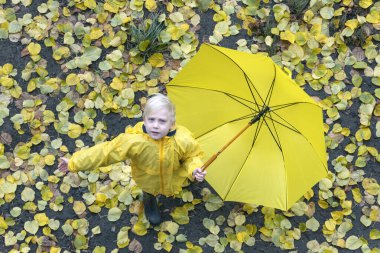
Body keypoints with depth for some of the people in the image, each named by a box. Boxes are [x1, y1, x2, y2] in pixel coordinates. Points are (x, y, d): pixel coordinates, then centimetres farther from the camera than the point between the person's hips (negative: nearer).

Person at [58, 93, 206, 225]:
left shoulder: (183, 140, -38)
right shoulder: (133, 141, -41)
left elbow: (193, 155, -16)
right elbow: (106, 152, -33)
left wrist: (194, 169, -39)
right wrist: (74, 163, -31)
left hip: (174, 176, 0)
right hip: (149, 181, 0)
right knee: (150, 197, 30)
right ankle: (149, 200, 68)